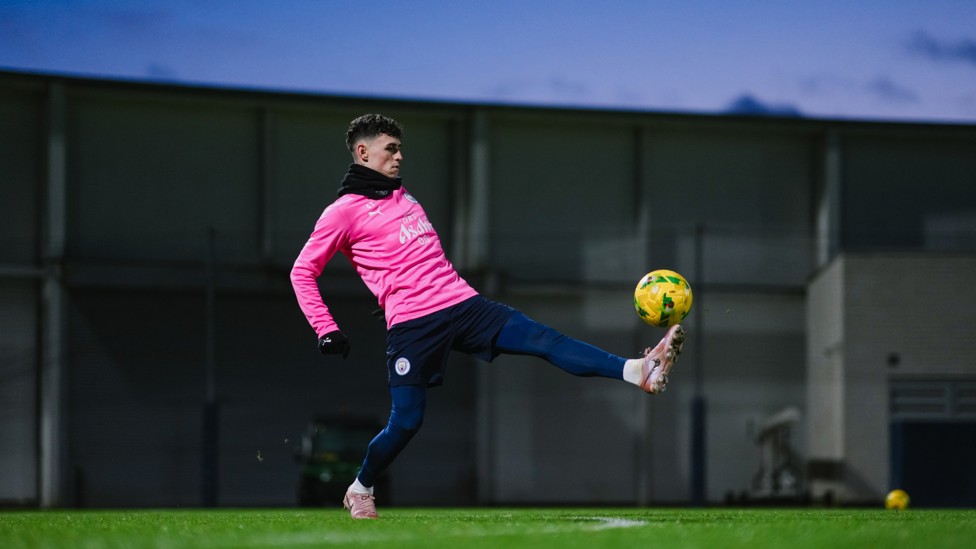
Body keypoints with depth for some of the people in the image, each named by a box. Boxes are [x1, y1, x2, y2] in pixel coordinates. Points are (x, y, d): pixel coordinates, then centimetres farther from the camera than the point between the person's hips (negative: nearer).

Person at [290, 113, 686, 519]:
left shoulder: (403, 197, 21)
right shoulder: (344, 212, -1)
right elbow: (303, 272, 0)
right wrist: (327, 331, -7)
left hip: (462, 303, 5)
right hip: (412, 324, -5)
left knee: (544, 339, -12)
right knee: (406, 421, -7)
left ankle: (639, 371, -27)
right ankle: (359, 491, 19)